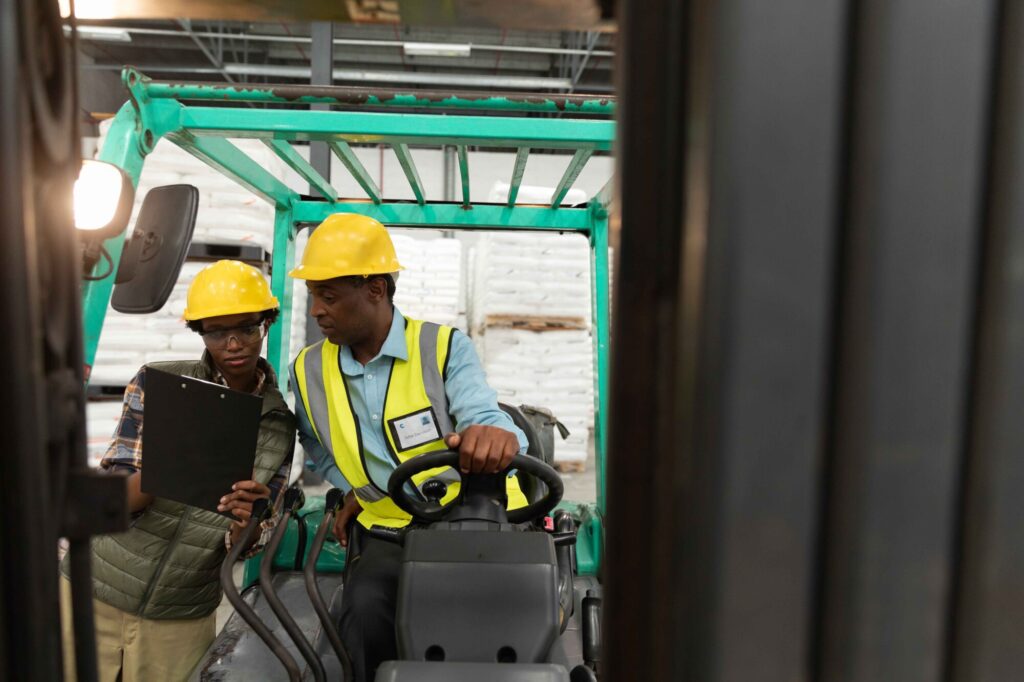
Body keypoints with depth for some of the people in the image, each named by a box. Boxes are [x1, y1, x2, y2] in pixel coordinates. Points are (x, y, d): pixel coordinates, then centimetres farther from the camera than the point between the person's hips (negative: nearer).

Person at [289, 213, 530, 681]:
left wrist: (495, 437, -48)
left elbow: (484, 416, -24)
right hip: (388, 533, 3)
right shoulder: (307, 370, 5)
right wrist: (353, 490, 9)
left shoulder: (445, 347, -8)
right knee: (365, 612, -27)